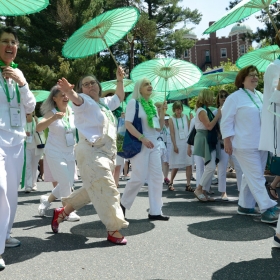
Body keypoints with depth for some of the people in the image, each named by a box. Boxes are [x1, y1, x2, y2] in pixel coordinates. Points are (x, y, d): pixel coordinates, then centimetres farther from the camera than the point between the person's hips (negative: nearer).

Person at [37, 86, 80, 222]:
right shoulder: (51, 113, -12)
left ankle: (46, 200, 33)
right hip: (54, 153, -6)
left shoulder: (72, 112, 3)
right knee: (66, 183, -10)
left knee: (67, 184, 10)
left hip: (69, 153, 6)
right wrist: (53, 118, -42)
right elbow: (38, 128, -28)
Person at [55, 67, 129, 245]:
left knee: (93, 189, 17)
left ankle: (62, 212, 32)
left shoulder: (105, 102, 19)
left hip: (108, 152, 9)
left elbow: (120, 97, 37)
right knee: (107, 189, -12)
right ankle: (113, 230, -3)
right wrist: (69, 92, -51)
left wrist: (120, 80, 25)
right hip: (91, 152, -9)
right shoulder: (85, 101, -4)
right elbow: (76, 99, -28)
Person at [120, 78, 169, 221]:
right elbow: (128, 124, -14)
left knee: (157, 177, 2)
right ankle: (123, 203, 12)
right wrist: (142, 138, -21)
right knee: (139, 178, -10)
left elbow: (159, 128, 16)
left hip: (154, 144, 7)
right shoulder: (133, 102, -4)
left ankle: (155, 211, 6)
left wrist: (163, 112, 4)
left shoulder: (152, 105, 15)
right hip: (139, 144, -7)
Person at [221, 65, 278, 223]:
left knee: (252, 177, 11)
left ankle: (245, 206, 22)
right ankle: (267, 208, -5)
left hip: (261, 144, 7)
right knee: (256, 176, -8)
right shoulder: (235, 98, -7)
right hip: (245, 145, -7)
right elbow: (226, 122, -9)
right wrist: (227, 142, -15)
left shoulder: (261, 96, 13)